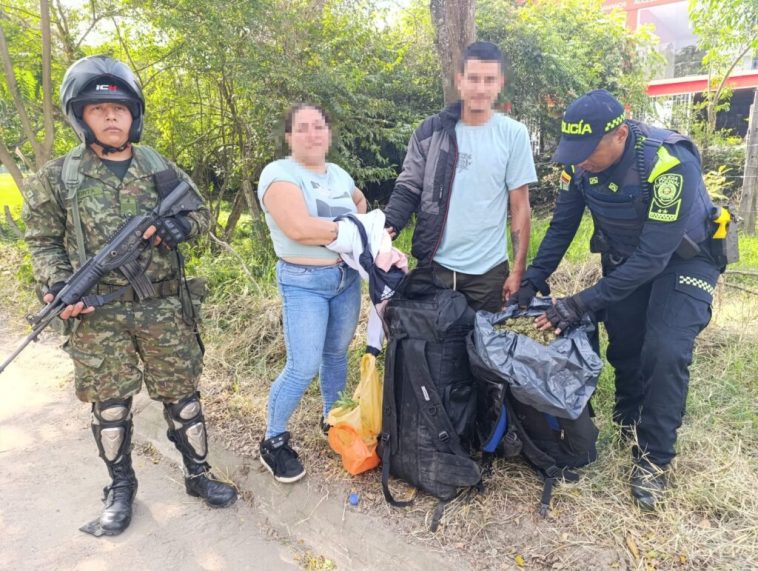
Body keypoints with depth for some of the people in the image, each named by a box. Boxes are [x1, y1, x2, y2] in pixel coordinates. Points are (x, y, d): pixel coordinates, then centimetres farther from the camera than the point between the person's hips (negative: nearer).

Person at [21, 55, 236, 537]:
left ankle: (199, 474, 27)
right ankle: (121, 488, 30)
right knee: (110, 405, 10)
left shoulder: (160, 168, 5)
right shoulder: (56, 178, 1)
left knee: (182, 394, 9)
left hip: (164, 309, 1)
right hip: (98, 316, 0)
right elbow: (44, 241, 5)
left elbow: (201, 212, 12)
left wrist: (183, 225, -11)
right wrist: (57, 287, -12)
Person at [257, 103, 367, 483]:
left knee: (337, 353, 16)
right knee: (303, 367, -8)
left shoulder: (339, 174, 9)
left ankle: (332, 420, 36)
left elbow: (361, 200, 31)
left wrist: (359, 221, 8)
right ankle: (273, 441, 12)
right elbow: (299, 227, -26)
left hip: (347, 276, 7)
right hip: (304, 282, -7)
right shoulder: (279, 173, -12)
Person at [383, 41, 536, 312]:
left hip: (488, 271, 0)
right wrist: (387, 227, -17)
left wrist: (518, 270, -3)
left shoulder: (513, 134, -2)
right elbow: (408, 189, 2)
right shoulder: (431, 131, 0)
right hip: (434, 266, 1)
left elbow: (519, 207, 0)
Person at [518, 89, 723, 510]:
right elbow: (562, 226, -5)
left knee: (666, 352, -16)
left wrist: (585, 303, -38)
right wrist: (533, 279, -14)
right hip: (624, 255, 5)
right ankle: (629, 419, 36)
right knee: (623, 342, 8)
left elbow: (654, 256, -35)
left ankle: (653, 458, 3)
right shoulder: (580, 161, -18)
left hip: (681, 258, -5)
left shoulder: (672, 164, -35)